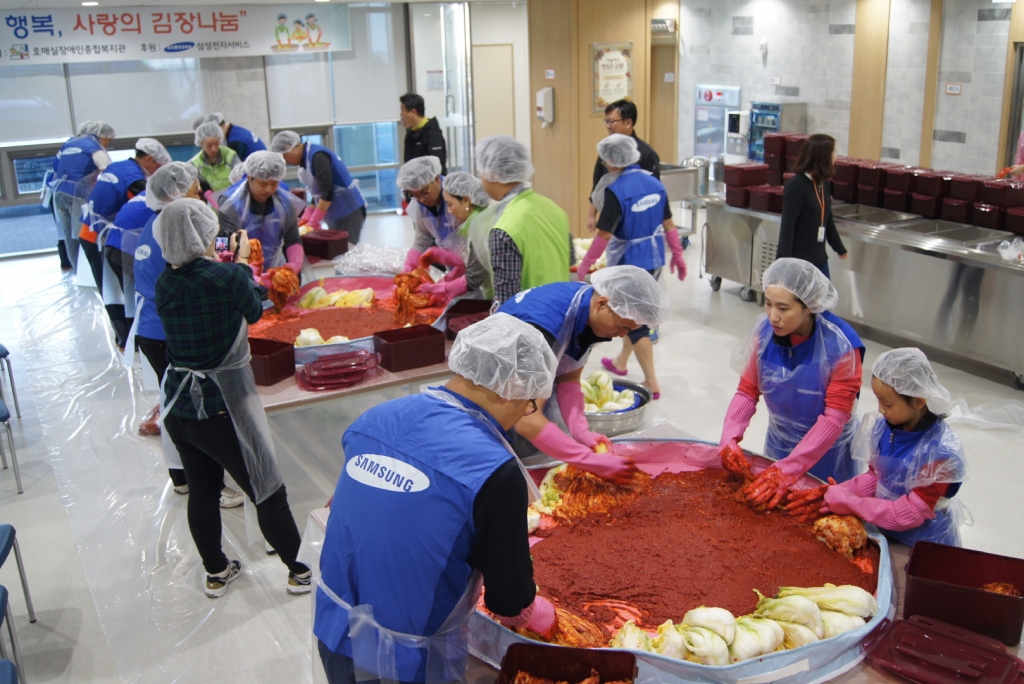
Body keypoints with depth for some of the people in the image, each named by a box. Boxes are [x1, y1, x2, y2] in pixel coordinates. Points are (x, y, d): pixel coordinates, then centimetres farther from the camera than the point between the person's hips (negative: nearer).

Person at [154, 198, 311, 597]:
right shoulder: (226, 276, -20)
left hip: (179, 407, 6)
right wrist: (242, 263, 9)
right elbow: (255, 312, -2)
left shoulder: (164, 284, -2)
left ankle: (216, 573, 34)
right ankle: (299, 572, 22)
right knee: (267, 493, 8)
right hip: (221, 408, -6)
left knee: (202, 491, 19)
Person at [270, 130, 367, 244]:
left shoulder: (317, 156, -18)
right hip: (337, 214, 9)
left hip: (349, 211, -9)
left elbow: (327, 192, -23)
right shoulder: (307, 158, 11)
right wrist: (307, 217, 3)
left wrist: (313, 221, -18)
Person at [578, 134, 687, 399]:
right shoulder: (654, 183, 1)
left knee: (635, 321, 2)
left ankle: (652, 384, 5)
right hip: (654, 259, 7)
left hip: (629, 262, -7)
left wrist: (584, 265, -10)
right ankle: (621, 362, 42)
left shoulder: (615, 190, -19)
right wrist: (677, 254, 17)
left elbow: (604, 235, -19)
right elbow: (668, 223, 6)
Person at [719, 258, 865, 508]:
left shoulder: (840, 345, -26)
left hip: (827, 451, -3)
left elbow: (834, 417, -25)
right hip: (778, 444, 4)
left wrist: (788, 469, -32)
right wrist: (729, 438, -25)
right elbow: (747, 392, -9)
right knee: (770, 502, 22)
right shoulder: (764, 331, -16)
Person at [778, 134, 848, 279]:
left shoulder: (824, 184, 7)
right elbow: (787, 225, -18)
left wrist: (839, 248, 27)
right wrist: (786, 260, -22)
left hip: (819, 258, 8)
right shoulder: (796, 185, -16)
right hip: (796, 259, -8)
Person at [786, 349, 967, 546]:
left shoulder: (941, 452, -23)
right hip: (883, 530, 5)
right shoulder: (884, 427, -9)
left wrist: (850, 503, -20)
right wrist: (834, 493, -11)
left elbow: (910, 514, -21)